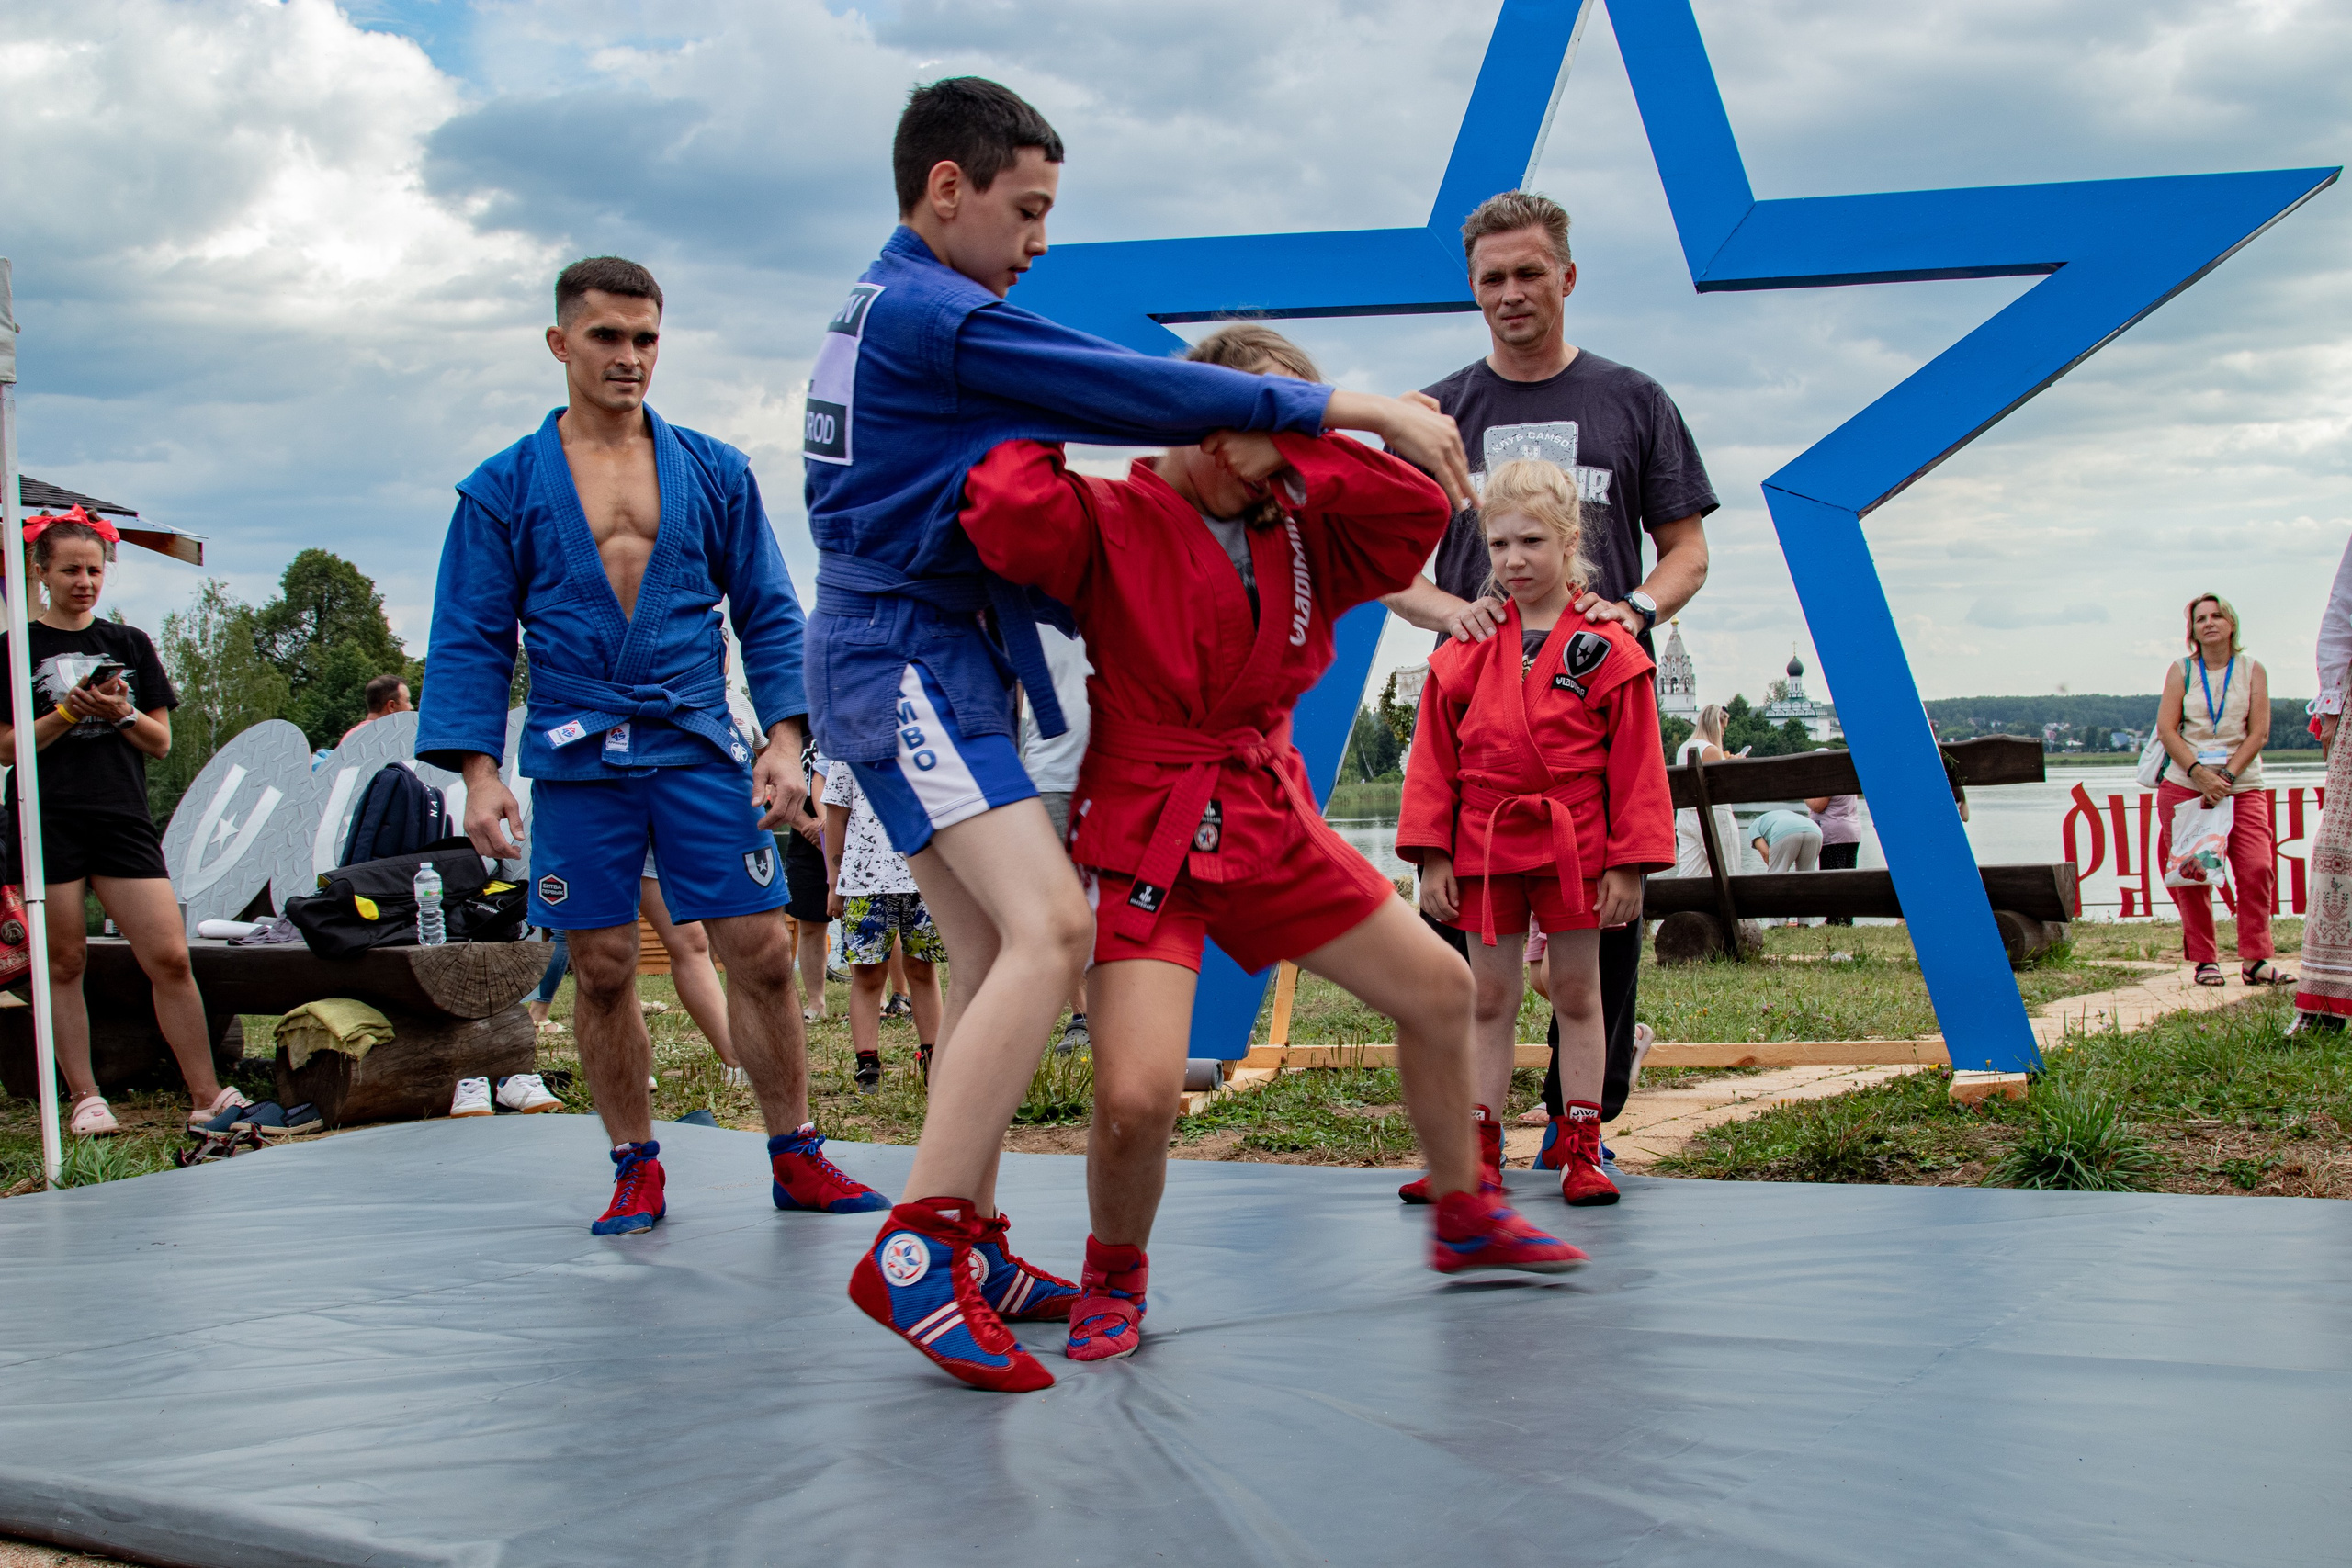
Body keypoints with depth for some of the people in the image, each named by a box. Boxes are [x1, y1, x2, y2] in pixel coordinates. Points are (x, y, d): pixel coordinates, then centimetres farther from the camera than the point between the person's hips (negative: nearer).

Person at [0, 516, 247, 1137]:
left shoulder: (130, 644, 14)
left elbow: (161, 742, 13)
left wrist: (121, 714, -6)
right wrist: (69, 712, -11)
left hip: (123, 816, 2)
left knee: (169, 957, -6)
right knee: (64, 961, 1)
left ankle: (206, 1097, -2)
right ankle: (84, 1098, 11)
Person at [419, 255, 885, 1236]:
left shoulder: (715, 474, 10)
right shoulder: (502, 489, 6)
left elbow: (768, 613, 10)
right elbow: (470, 640, 5)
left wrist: (783, 738, -1)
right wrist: (478, 770, -5)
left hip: (702, 751, 1)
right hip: (576, 762, 0)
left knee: (760, 954, -2)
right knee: (602, 972, 3)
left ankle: (796, 1157, 9)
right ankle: (637, 1170, 16)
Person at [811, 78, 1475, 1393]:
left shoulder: (895, 313, 20)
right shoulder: (930, 314, -12)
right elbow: (1137, 392, -16)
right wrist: (1353, 409, -13)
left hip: (927, 659, 11)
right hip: (907, 657, -11)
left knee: (993, 955, 7)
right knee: (1051, 927, -23)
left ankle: (968, 1250, 10)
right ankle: (913, 1253, -25)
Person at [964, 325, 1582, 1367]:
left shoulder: (1297, 536, 7)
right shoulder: (1111, 521, -10)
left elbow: (1417, 511, -6)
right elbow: (1005, 515, -31)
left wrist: (1291, 445, -10)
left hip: (1269, 823, 7)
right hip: (1142, 838, -6)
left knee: (1440, 991, 13)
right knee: (1136, 1094, -21)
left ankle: (1464, 1221, 36)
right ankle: (1113, 1279, 12)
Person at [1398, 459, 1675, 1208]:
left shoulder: (1605, 649, -3)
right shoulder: (1465, 653, 4)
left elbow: (1636, 765, -3)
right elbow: (1435, 759, 5)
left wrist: (1628, 863, -7)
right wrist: (1431, 857, -1)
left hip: (1575, 848, -2)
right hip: (1484, 846, 2)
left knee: (1577, 995, 7)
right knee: (1489, 1000, 8)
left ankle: (1579, 1148, 15)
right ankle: (1478, 1152, 14)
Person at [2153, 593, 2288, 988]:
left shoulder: (2252, 670, 8)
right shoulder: (2181, 671, 7)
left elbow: (2259, 732, 0)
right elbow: (2166, 728, -2)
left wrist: (2227, 776, -12)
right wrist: (2200, 774, -15)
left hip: (2243, 786, 0)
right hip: (2184, 785, 0)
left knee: (2257, 869, -12)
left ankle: (2255, 959, -7)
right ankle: (2204, 960, 6)